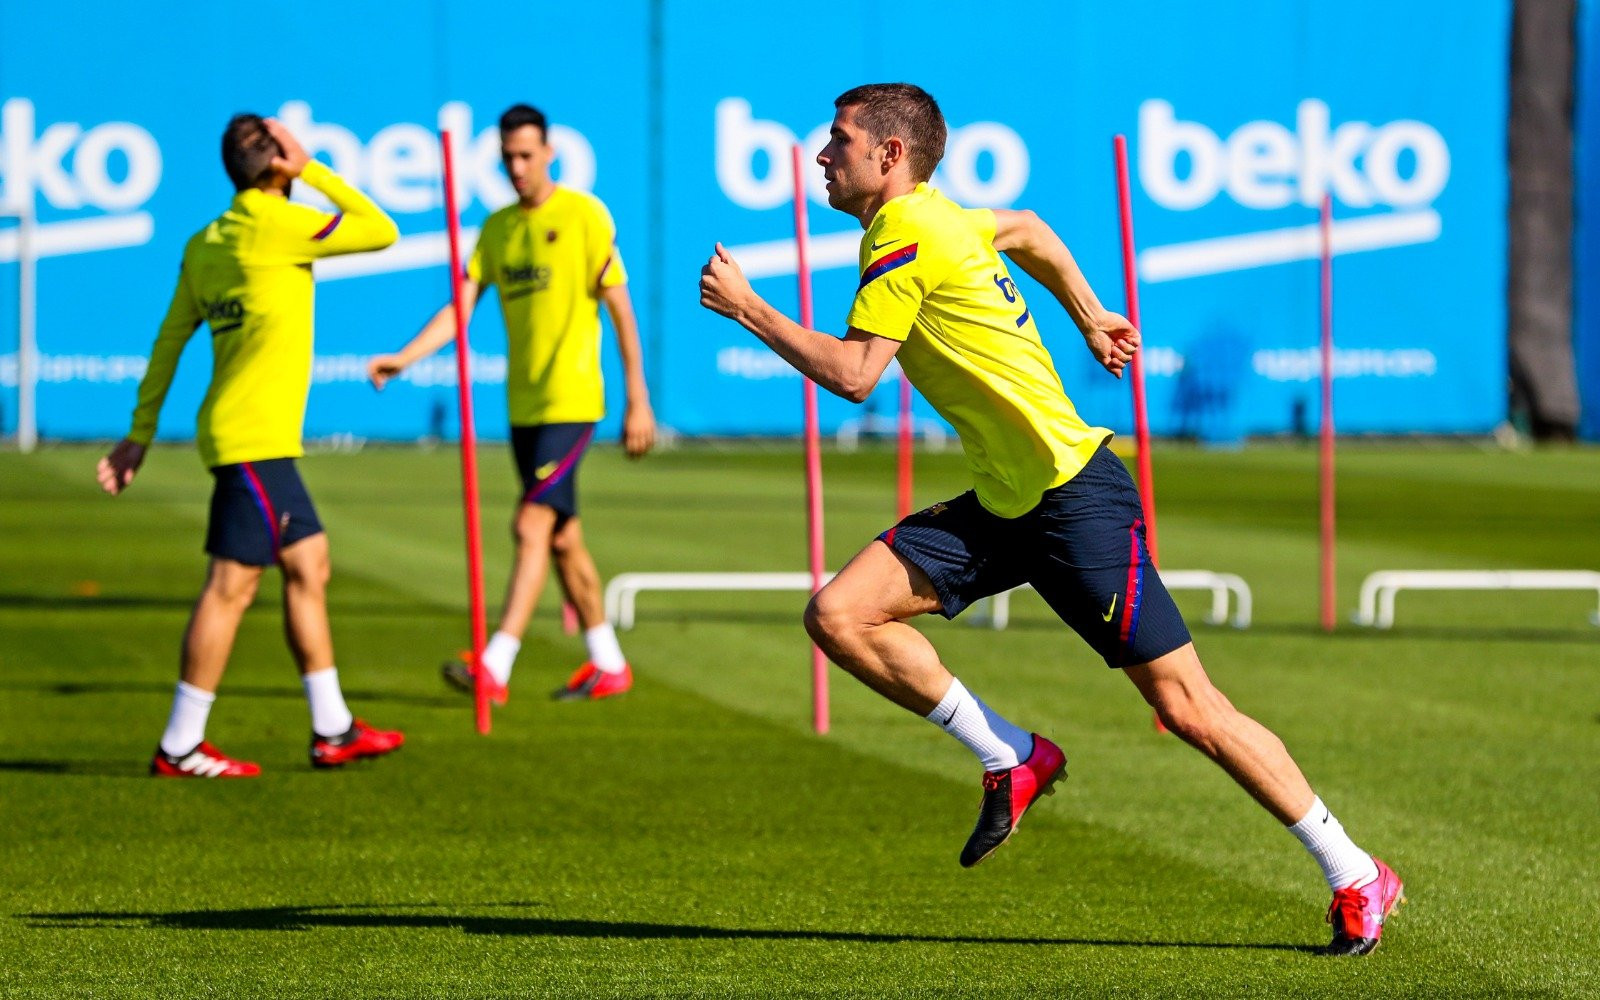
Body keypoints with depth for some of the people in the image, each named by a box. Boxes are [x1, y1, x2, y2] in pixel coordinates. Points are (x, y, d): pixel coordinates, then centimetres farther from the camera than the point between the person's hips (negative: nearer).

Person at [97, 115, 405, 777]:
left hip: (268, 443, 9)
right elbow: (381, 231, -5)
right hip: (254, 439, -9)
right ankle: (180, 747, -4)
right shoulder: (276, 226, -13)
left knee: (309, 565, 14)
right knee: (232, 584, -6)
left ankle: (332, 729, 19)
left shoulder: (204, 244, 11)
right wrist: (312, 170, -1)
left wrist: (141, 435, 18)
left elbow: (168, 343, 14)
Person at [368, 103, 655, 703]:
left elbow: (620, 309, -6)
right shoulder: (496, 228, 11)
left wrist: (638, 401, -7)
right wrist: (404, 358, -10)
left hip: (571, 401, -7)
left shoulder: (584, 215, -6)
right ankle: (609, 665, 22)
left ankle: (495, 666, -21)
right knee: (562, 537, 11)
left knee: (532, 525, -15)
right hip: (523, 405, 7)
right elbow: (461, 306, 6)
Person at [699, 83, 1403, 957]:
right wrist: (1088, 316, 37)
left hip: (1075, 497, -9)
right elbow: (1027, 230, 32)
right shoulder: (940, 221, 12)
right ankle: (1011, 759, 7)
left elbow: (852, 374, -23)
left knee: (1187, 709, -6)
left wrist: (746, 307, -13)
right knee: (839, 614, -5)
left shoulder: (905, 238, -16)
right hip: (1001, 504, 9)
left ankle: (1354, 877, 5)